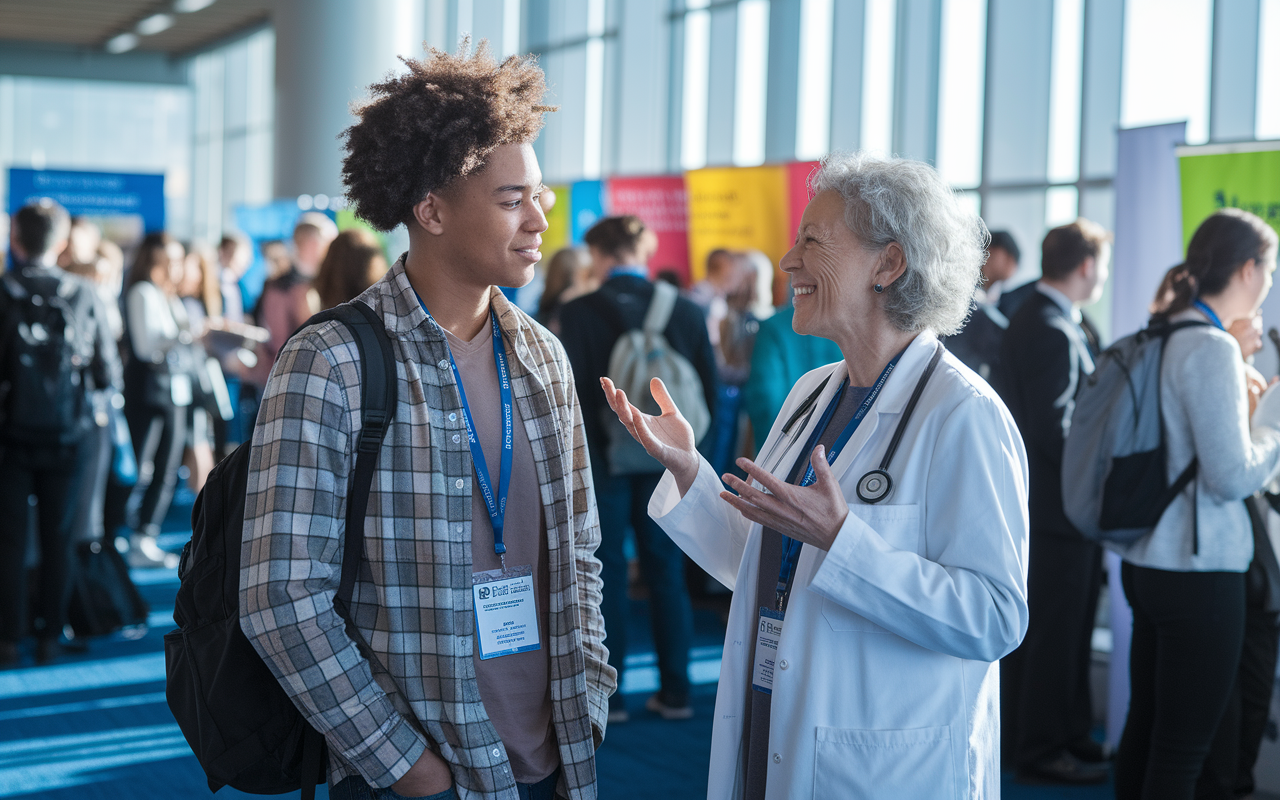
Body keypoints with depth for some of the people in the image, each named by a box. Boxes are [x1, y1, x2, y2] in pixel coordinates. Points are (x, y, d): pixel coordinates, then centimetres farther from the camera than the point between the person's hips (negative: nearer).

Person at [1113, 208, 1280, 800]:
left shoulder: (1164, 339, 8)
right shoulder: (1212, 348, -16)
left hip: (1146, 565, 9)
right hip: (1199, 573, -9)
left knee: (1145, 728, 16)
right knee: (1182, 750, -1)